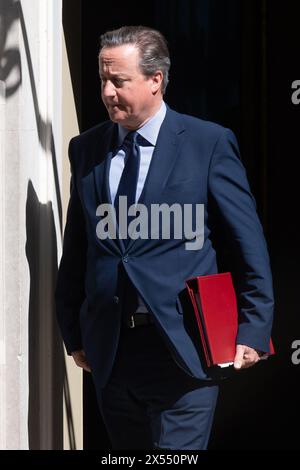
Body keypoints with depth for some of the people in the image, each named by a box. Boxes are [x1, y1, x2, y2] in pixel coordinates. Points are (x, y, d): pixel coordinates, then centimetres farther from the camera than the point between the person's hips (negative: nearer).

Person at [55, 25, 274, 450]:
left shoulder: (209, 143, -3)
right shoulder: (86, 148, 9)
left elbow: (250, 244, -2)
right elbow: (75, 249, 14)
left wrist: (253, 330, -5)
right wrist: (73, 333, 13)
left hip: (183, 349, -4)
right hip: (109, 350, 4)